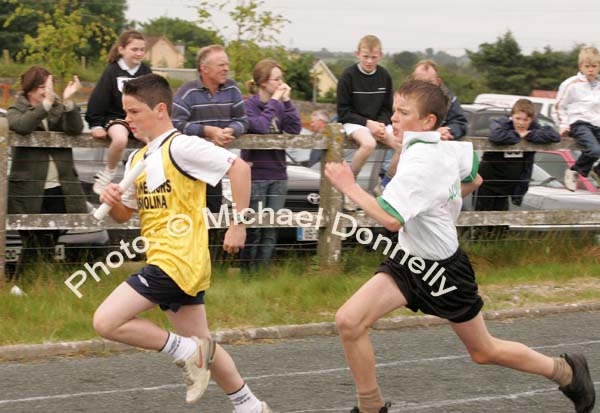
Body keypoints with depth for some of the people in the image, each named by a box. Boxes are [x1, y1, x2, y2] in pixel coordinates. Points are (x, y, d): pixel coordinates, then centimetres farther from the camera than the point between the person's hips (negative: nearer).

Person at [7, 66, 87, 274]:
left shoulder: (59, 109, 13)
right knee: (32, 244, -1)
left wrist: (68, 101, -21)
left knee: (49, 243, 6)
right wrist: (46, 103, -29)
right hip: (29, 190, -3)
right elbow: (21, 125, -20)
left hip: (58, 189, 3)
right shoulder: (16, 110, 4)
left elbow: (75, 129, -7)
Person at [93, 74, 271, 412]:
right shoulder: (137, 159, 14)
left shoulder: (181, 146, -12)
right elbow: (125, 215, 21)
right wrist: (113, 201, -2)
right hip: (170, 263, 9)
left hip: (178, 260, -9)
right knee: (200, 345, 15)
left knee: (106, 321, -16)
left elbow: (239, 167, -18)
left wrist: (238, 225, -17)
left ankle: (186, 351, -4)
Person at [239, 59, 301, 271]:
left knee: (271, 230, 6)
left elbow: (295, 129, -3)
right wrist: (274, 100, -15)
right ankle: (247, 271, 10)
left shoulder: (280, 105, 10)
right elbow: (261, 126, -25)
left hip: (278, 175, 5)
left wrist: (286, 101, -7)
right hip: (255, 175, -5)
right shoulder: (249, 105, -7)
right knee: (254, 229, -1)